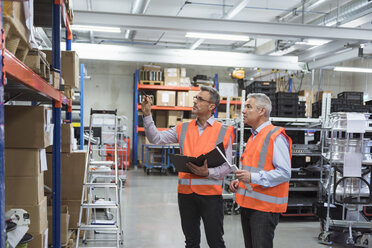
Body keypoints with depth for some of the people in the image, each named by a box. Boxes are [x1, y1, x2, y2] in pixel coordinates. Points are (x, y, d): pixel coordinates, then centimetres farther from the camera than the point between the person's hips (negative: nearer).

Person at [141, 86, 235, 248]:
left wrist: (208, 172, -21)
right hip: (185, 192, 4)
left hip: (210, 193, -4)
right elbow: (156, 138, 4)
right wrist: (147, 114, -4)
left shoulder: (223, 131, -2)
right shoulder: (183, 129, 9)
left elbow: (227, 166, -4)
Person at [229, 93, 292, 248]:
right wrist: (240, 181, 11)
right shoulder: (253, 137, 17)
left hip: (264, 207, -9)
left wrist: (253, 177, -27)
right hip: (247, 203, 9)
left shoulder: (275, 136, -13)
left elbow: (284, 173, -20)